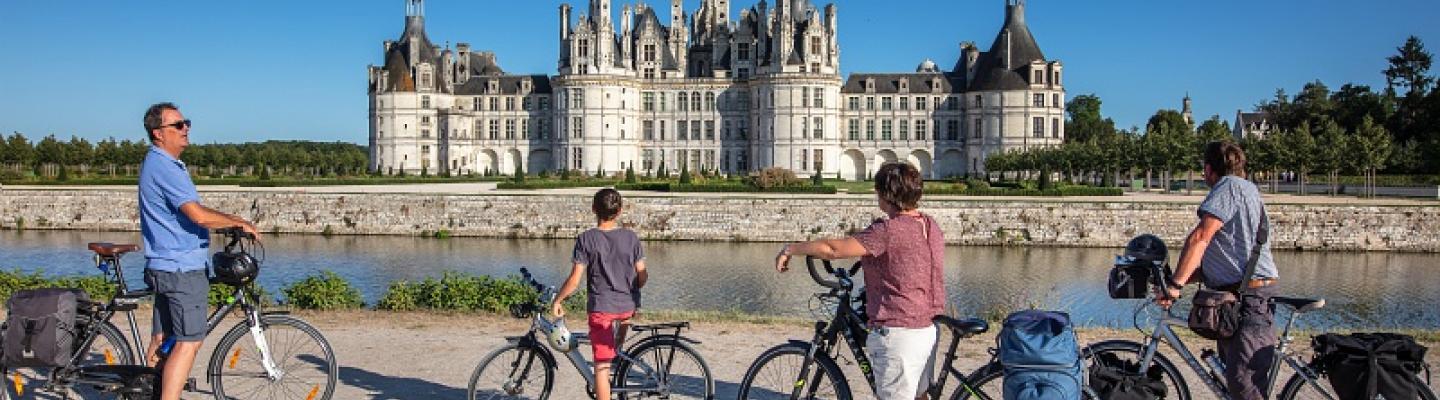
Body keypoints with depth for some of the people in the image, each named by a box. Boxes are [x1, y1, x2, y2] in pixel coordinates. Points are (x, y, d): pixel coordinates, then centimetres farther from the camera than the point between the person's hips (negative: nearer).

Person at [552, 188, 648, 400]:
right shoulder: (631, 237, 0)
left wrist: (558, 301, 3)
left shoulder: (586, 239, -8)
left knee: (602, 366, -1)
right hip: (627, 306, 3)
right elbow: (642, 276, 0)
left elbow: (575, 278, -12)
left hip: (601, 307, -3)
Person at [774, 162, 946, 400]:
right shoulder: (931, 226, 6)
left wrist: (790, 249, -6)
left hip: (897, 334, -9)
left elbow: (832, 249, -19)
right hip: (928, 329, 9)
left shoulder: (888, 230, -19)